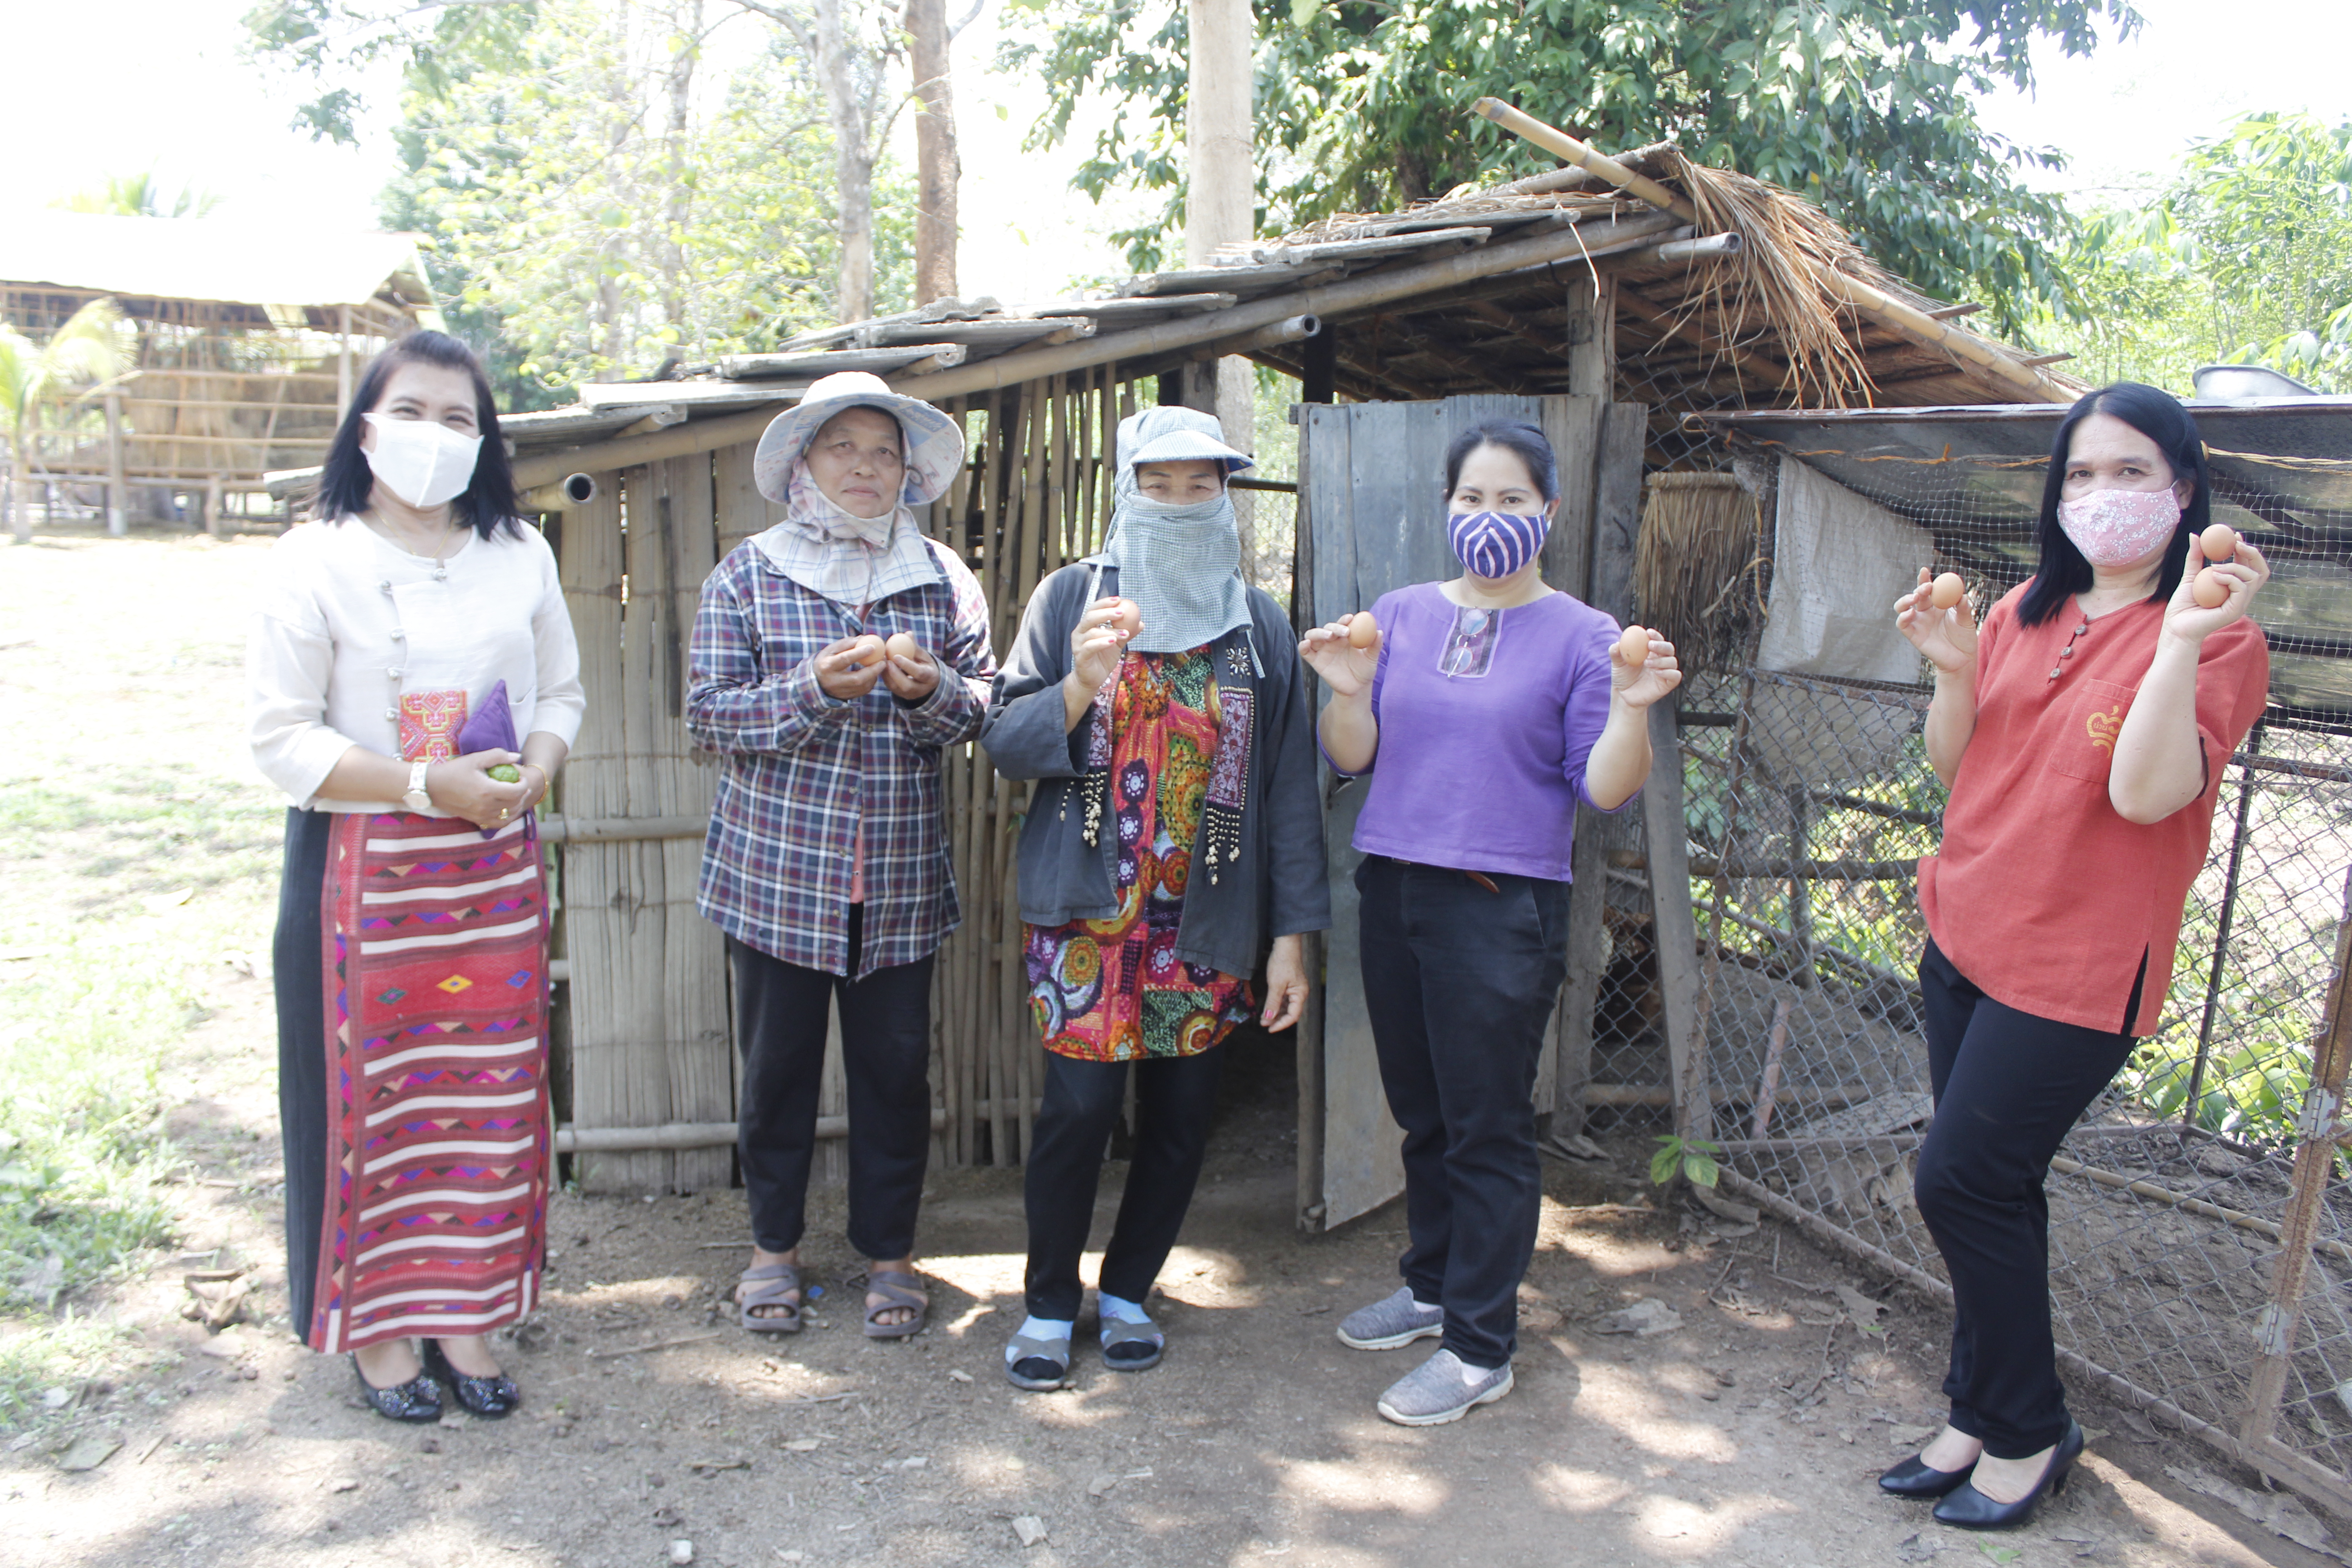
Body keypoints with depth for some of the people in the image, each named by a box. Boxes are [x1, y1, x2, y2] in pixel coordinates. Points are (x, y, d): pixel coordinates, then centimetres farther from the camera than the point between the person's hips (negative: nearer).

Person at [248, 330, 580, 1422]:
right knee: (370, 1089, 4)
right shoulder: (317, 558, -6)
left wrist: (536, 768, -9)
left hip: (494, 868, 4)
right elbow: (279, 735, -9)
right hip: (363, 869, -3)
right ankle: (374, 1320, 22)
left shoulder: (520, 556, 7)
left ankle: (460, 1309, 24)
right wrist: (427, 783, -19)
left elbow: (561, 691, 13)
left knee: (487, 1086, 8)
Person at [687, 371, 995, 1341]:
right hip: (775, 870, -1)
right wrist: (816, 687, -20)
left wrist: (928, 689, -17)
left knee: (896, 1067, 6)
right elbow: (710, 714, -4)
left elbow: (983, 711, 5)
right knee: (777, 1063, 8)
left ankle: (888, 1253, 24)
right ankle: (774, 1244, 28)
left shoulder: (943, 578, 7)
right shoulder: (748, 574, 2)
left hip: (902, 879, 1)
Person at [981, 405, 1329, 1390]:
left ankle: (1127, 1290, 29)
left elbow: (1288, 784, 6)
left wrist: (1292, 932, 1)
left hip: (1208, 917, 2)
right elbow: (1004, 741, -1)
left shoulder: (1260, 623, 7)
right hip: (1086, 906, -2)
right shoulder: (1071, 597, 3)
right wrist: (1079, 688, -21)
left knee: (1183, 1110, 6)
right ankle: (1049, 1302, 18)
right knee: (1080, 1104, -6)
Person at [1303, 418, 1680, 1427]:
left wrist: (1630, 707, -24)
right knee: (1421, 1113, 17)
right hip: (1393, 889, 5)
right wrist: (1348, 690, -11)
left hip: (1503, 908, -5)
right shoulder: (1402, 615, 9)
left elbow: (1603, 790, -7)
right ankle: (1432, 1285, 37)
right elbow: (1352, 758, 7)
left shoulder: (1581, 635, -3)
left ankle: (1480, 1347, 16)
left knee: (1488, 1128, 2)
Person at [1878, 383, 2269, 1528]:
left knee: (1960, 1182, -5)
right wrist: (1952, 669, -7)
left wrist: (2183, 639, -29)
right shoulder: (2026, 613, 9)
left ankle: (2026, 1431, 16)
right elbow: (1955, 767, 9)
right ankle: (1984, 1420, 28)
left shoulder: (2218, 639, -8)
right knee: (1989, 1192, 13)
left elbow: (2145, 793, -22)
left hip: (2077, 963, -6)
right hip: (1965, 936, 6)